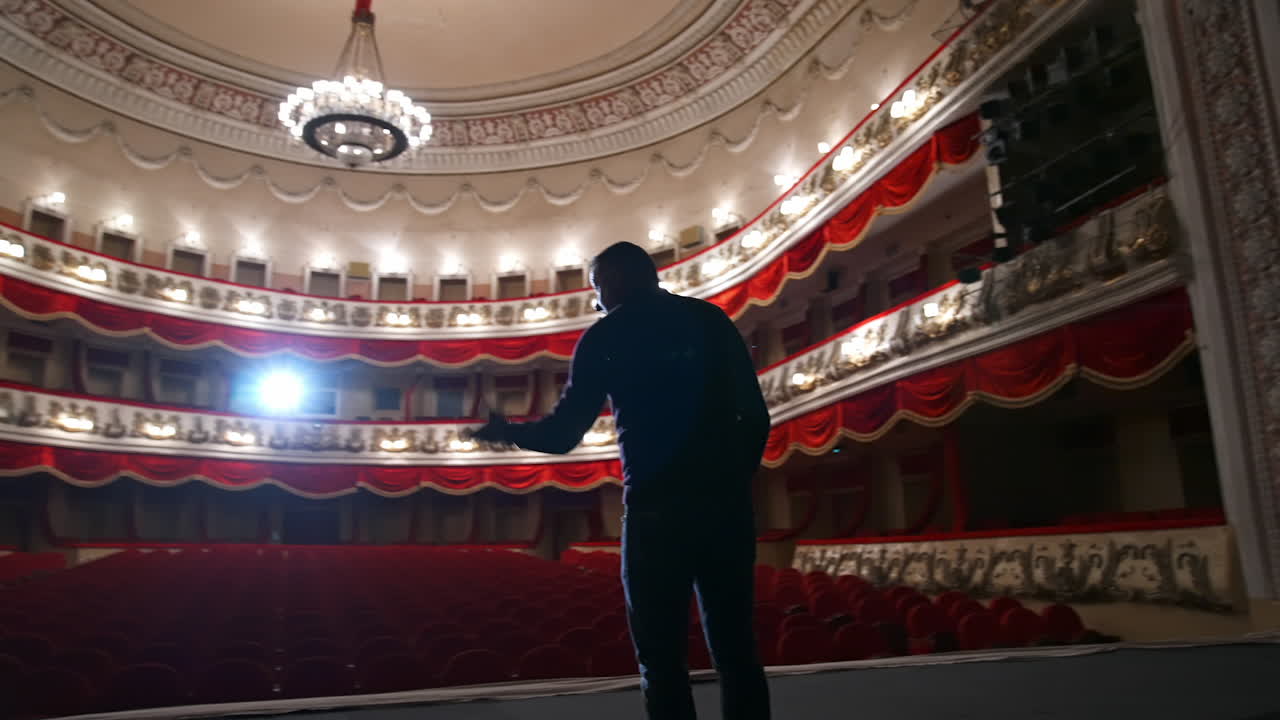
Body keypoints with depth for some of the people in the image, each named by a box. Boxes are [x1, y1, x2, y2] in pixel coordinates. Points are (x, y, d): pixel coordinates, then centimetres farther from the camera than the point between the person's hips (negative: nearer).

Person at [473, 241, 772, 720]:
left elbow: (563, 433, 2)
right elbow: (756, 415, 7)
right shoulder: (712, 319, 11)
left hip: (656, 508, -3)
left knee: (662, 659, 6)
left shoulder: (604, 337, 3)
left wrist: (509, 433, 20)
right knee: (736, 649, 9)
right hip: (725, 504, 3)